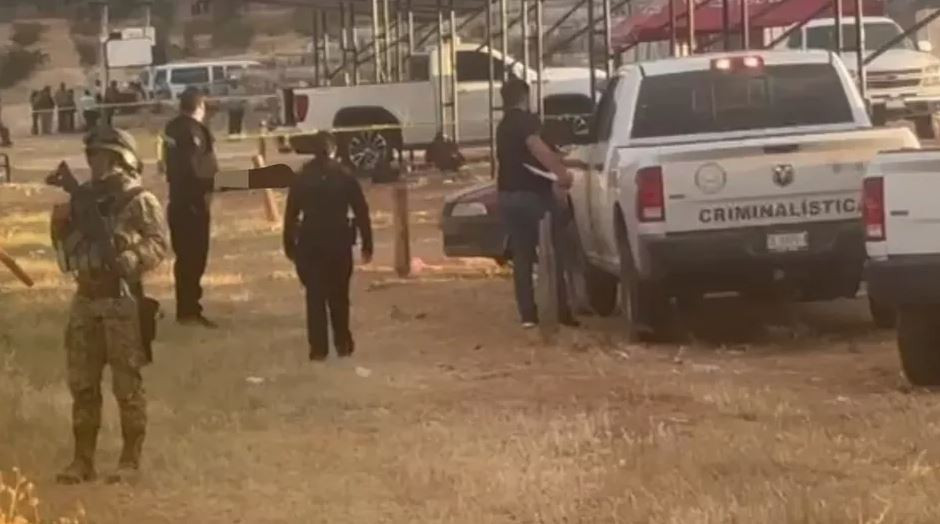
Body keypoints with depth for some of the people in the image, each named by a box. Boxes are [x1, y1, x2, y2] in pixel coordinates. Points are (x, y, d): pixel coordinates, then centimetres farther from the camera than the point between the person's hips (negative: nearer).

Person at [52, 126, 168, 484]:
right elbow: (68, 248, 18)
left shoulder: (140, 201, -5)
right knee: (82, 383, 8)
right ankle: (83, 459, 16)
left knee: (127, 384, -3)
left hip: (122, 300, -7)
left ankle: (131, 461, 5)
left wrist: (129, 259, -28)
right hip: (85, 299, 7)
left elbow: (158, 244, -12)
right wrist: (62, 228, -2)